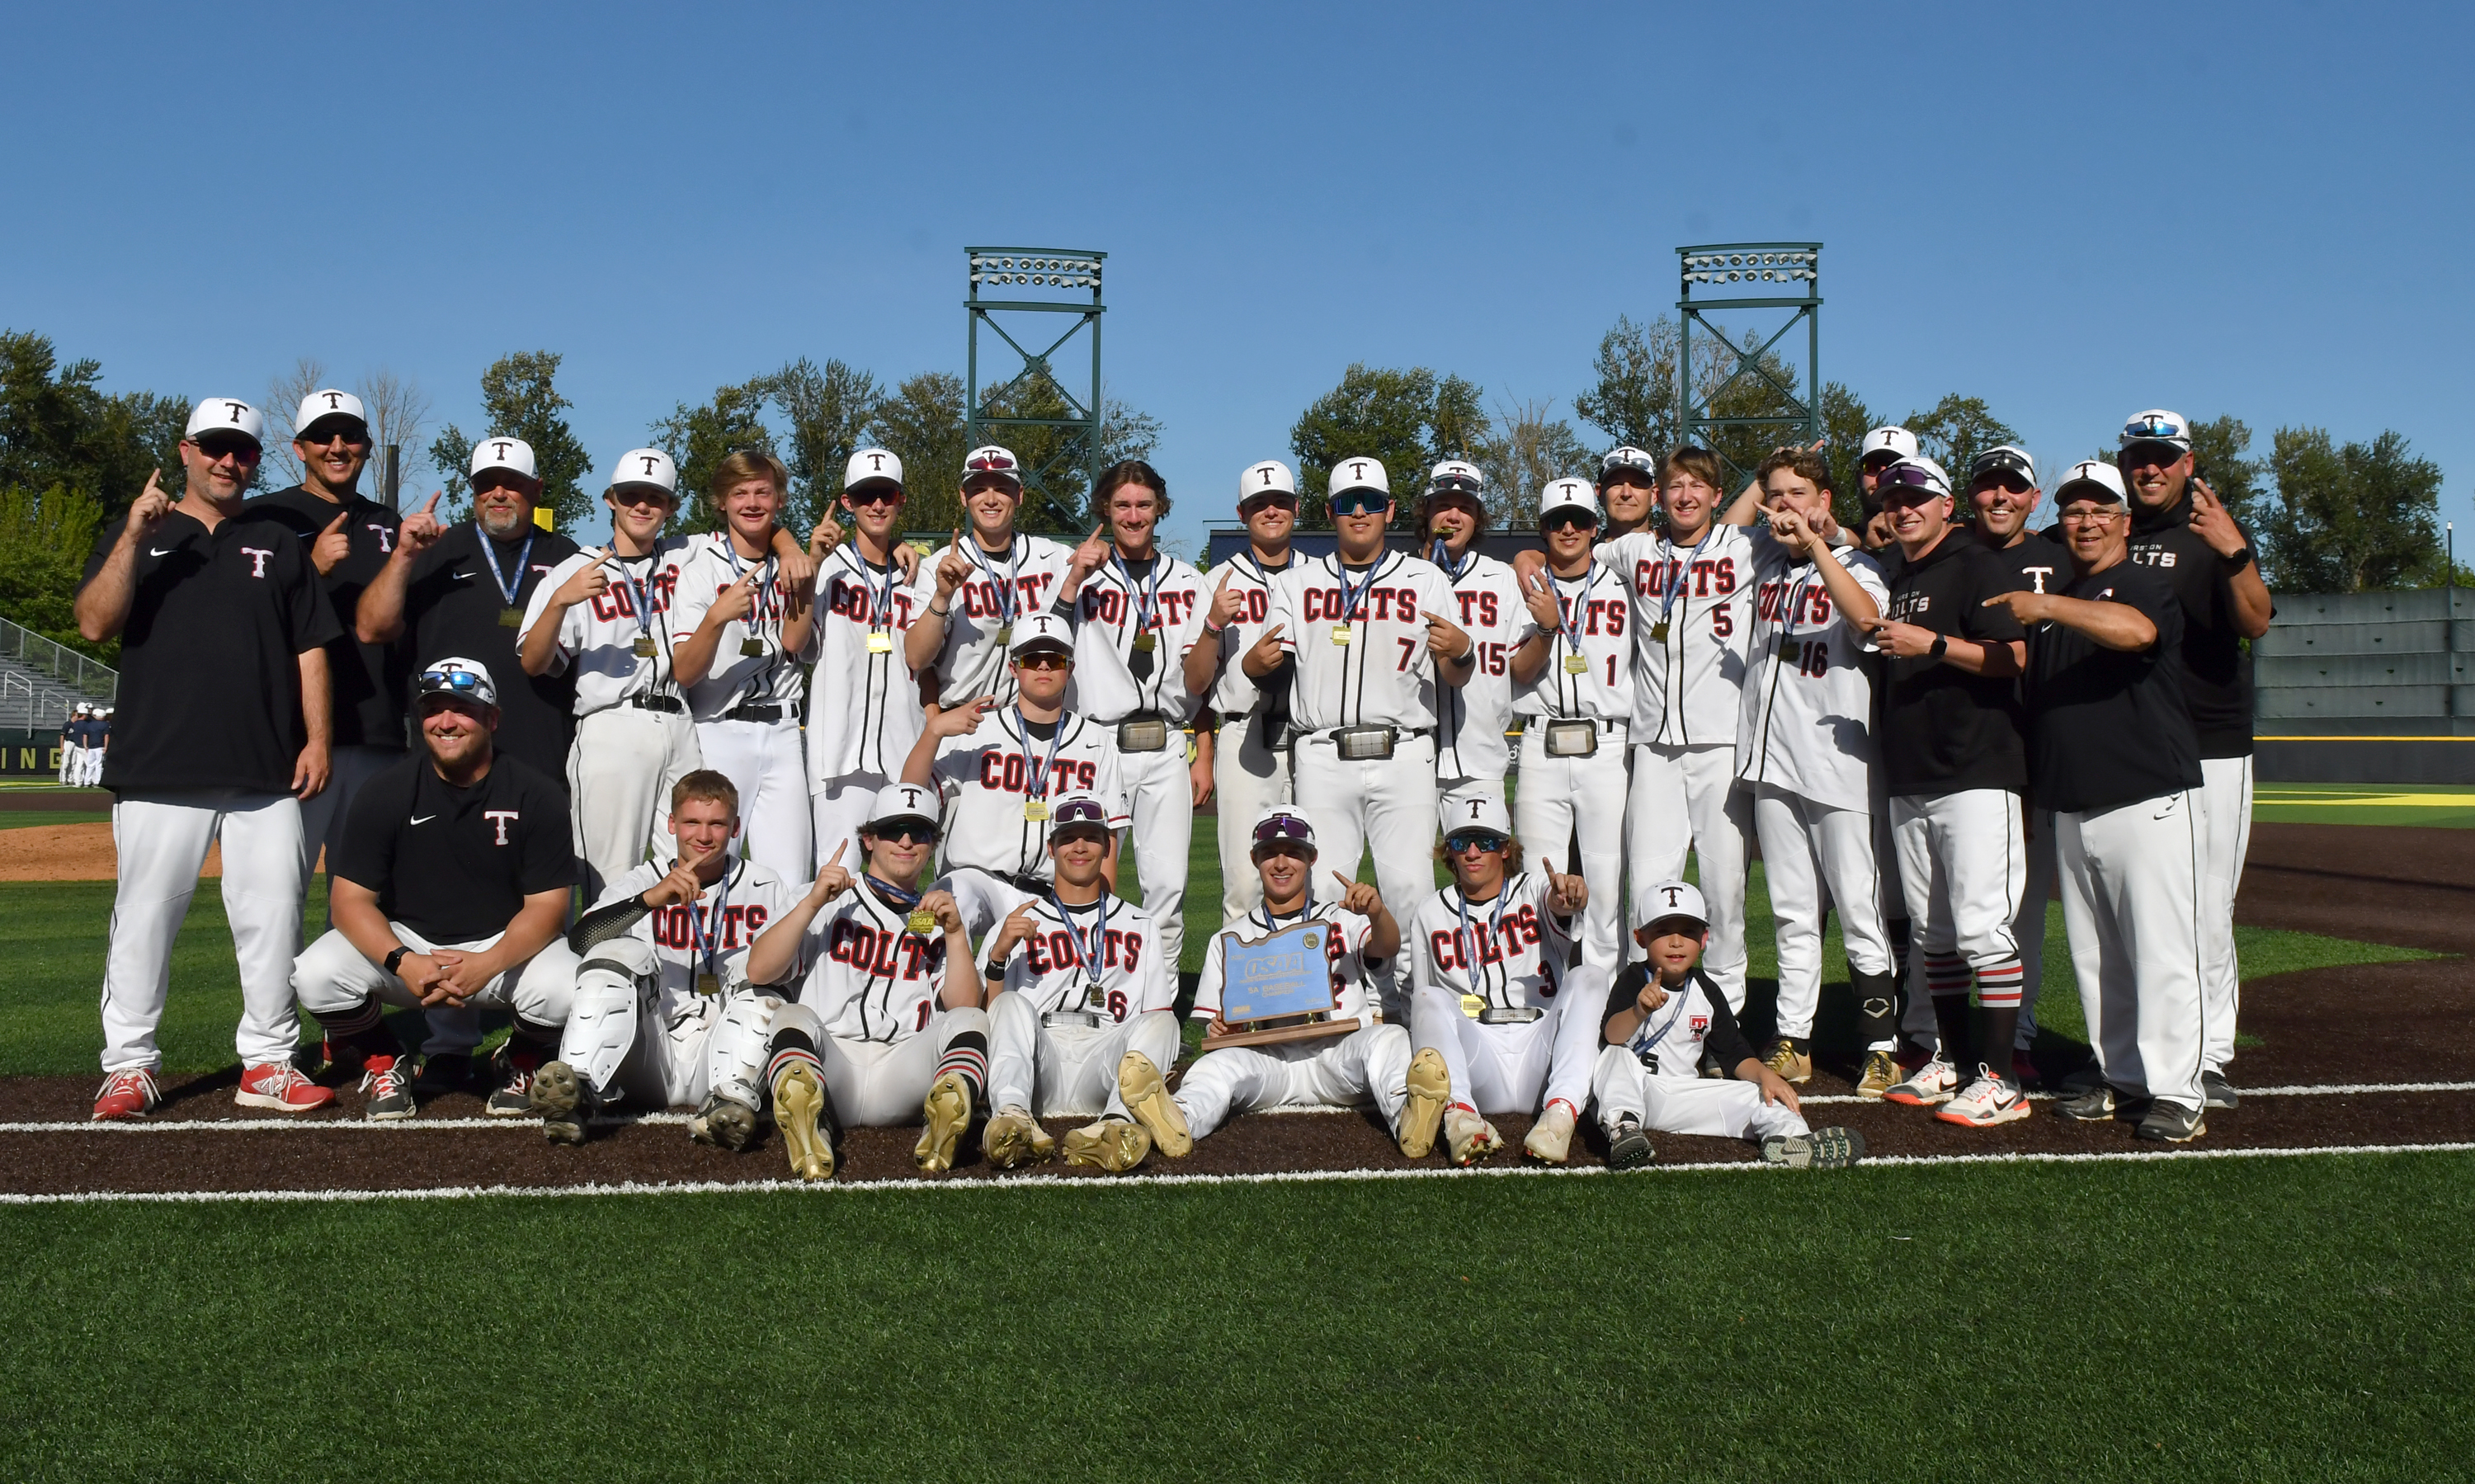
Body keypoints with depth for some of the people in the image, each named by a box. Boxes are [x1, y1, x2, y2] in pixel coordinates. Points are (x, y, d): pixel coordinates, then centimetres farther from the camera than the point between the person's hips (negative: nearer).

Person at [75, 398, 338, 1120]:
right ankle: (130, 1065, 8)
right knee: (144, 915, -1)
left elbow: (309, 649, 12)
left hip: (267, 773, 2)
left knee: (273, 915, 1)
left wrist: (317, 737, 1)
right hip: (159, 771, -2)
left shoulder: (279, 548, 16)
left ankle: (268, 1063, 9)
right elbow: (94, 624, -3)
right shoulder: (133, 534, 11)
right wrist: (135, 536, -12)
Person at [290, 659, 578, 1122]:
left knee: (566, 991, -32)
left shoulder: (536, 795, -10)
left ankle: (523, 1064, 5)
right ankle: (384, 1065, 5)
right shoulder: (387, 793, -6)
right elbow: (351, 901, -9)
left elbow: (546, 907, -11)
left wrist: (486, 964, -30)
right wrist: (403, 962, -29)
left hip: (505, 944, -1)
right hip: (404, 940, 2)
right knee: (316, 975, -26)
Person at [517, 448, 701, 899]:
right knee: (612, 883, -8)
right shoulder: (575, 571, 10)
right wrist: (560, 600, -17)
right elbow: (532, 663, 0)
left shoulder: (684, 557, 17)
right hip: (611, 733, -3)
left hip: (682, 733, 3)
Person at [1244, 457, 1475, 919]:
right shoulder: (1297, 583, 15)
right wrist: (1256, 662, -15)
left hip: (1404, 757, -1)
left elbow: (1456, 679, 9)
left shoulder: (1426, 581, 12)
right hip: (1323, 759, 1)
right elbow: (1266, 663, 9)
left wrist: (1461, 652, -14)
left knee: (1410, 884, -7)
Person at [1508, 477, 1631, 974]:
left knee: (1605, 880, -2)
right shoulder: (1528, 591, 10)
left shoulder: (1623, 588, 9)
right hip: (1542, 746, 1)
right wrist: (1547, 626, -15)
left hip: (1606, 746, 0)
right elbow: (1521, 672, 0)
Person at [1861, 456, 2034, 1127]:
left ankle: (1999, 1079, -7)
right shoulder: (1895, 580, 20)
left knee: (1981, 926, -11)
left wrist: (1931, 644, -20)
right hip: (1909, 782, 8)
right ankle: (1952, 1060, 21)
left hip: (1976, 775, -8)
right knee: (1932, 932, 12)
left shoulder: (1978, 568, -4)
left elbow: (2013, 657, -15)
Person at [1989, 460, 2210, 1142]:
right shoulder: (2051, 602, 21)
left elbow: (2136, 630, -24)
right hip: (2072, 808, 7)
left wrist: (2051, 607, -29)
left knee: (2163, 951, -8)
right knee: (2095, 956, 9)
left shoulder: (2148, 582, -2)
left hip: (2150, 800, -7)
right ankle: (2121, 1077, 18)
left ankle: (2176, 1092, -3)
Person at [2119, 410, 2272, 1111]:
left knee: (2206, 911, -4)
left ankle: (2209, 1057, 4)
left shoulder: (2213, 534, 4)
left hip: (2210, 750, -3)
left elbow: (2256, 623, -11)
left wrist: (2234, 553, -30)